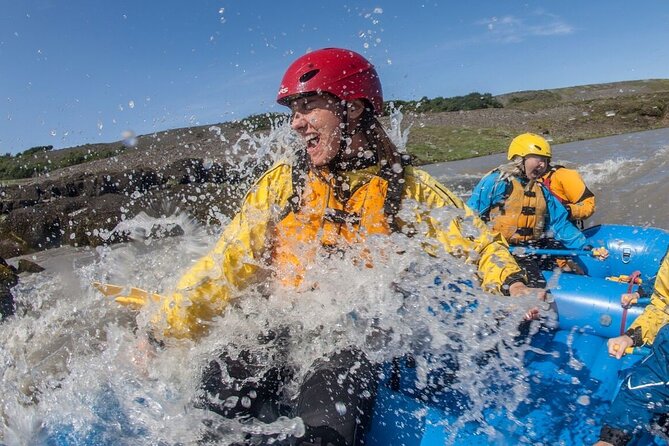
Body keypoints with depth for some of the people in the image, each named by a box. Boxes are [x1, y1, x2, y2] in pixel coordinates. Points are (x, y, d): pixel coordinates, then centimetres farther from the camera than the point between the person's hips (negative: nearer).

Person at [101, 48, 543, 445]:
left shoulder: (408, 188, 2)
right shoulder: (282, 183, 6)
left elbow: (479, 243, 7)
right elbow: (227, 264, 4)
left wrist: (512, 284, -13)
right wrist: (164, 329, -3)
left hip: (368, 342, -3)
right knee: (218, 387, -25)